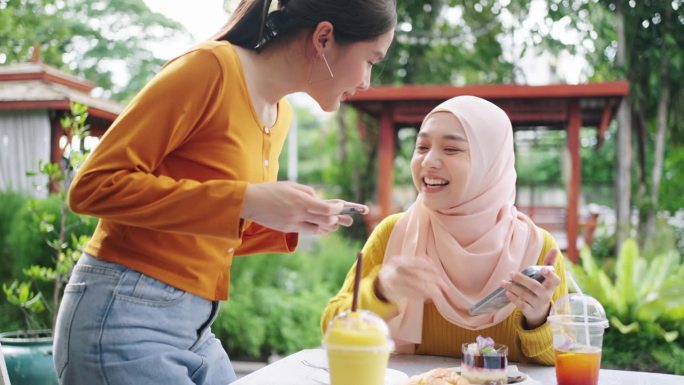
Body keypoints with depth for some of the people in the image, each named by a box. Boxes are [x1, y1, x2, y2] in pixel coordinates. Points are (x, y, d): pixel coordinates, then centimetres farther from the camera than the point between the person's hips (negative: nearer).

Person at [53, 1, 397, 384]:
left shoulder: (281, 114, 9)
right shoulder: (210, 68, -16)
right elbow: (94, 186, -18)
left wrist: (289, 224, -1)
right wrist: (244, 200, -22)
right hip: (124, 317, -8)